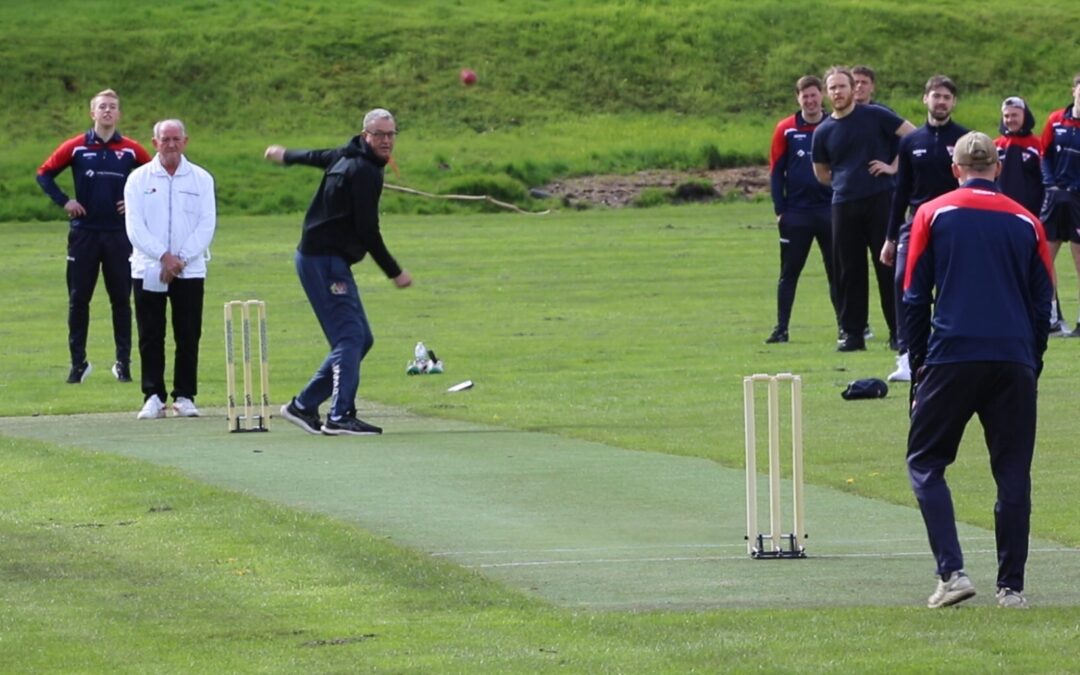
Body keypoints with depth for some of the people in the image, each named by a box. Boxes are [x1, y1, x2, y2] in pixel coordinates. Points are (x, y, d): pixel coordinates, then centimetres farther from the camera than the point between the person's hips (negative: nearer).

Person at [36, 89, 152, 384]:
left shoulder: (131, 151, 2)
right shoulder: (76, 147, 1)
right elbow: (45, 173, 7)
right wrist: (64, 201, -2)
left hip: (119, 234, 0)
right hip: (84, 233, 0)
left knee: (121, 298, 3)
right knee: (78, 299, 2)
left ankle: (123, 361, 9)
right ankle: (78, 362, 8)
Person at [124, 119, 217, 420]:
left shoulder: (201, 179, 6)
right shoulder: (139, 179, 4)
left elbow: (207, 225, 0)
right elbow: (135, 226, -3)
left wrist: (181, 259, -11)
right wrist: (164, 256, -14)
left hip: (190, 271, 1)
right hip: (148, 270, 0)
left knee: (188, 337, 0)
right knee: (150, 338, -1)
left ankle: (185, 396, 7)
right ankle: (153, 397, 3)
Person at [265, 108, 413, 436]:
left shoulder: (348, 157, 14)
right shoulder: (364, 171, -16)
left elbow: (318, 156, 36)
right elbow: (367, 231, -18)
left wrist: (286, 155, 57)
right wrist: (395, 273, -11)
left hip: (329, 262, 10)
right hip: (325, 262, -10)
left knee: (360, 338, 10)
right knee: (350, 337, -17)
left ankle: (303, 406, 15)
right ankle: (340, 417, -23)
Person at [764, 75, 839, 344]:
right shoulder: (786, 129, 1)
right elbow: (775, 171, 3)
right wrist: (780, 209, -2)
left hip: (830, 210, 0)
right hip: (796, 212, 0)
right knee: (789, 273, 3)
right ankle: (781, 329, 8)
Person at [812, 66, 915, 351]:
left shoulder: (874, 115, 0)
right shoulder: (823, 132, 9)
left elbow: (913, 135, 1)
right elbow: (821, 173, 21)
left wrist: (894, 167, -5)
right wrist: (846, 181, 9)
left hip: (881, 200, -3)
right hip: (844, 206, 3)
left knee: (889, 266, -2)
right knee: (849, 270, 4)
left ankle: (899, 332, 3)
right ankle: (851, 332, 10)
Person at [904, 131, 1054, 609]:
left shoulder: (932, 215, 5)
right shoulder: (1026, 223, 10)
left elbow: (915, 299, 5)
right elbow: (1043, 303, 11)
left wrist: (918, 367, 10)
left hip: (952, 357, -2)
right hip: (1015, 363, 2)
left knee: (925, 463, 7)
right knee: (1013, 474, 7)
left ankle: (951, 571, -8)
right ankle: (1011, 585, 5)